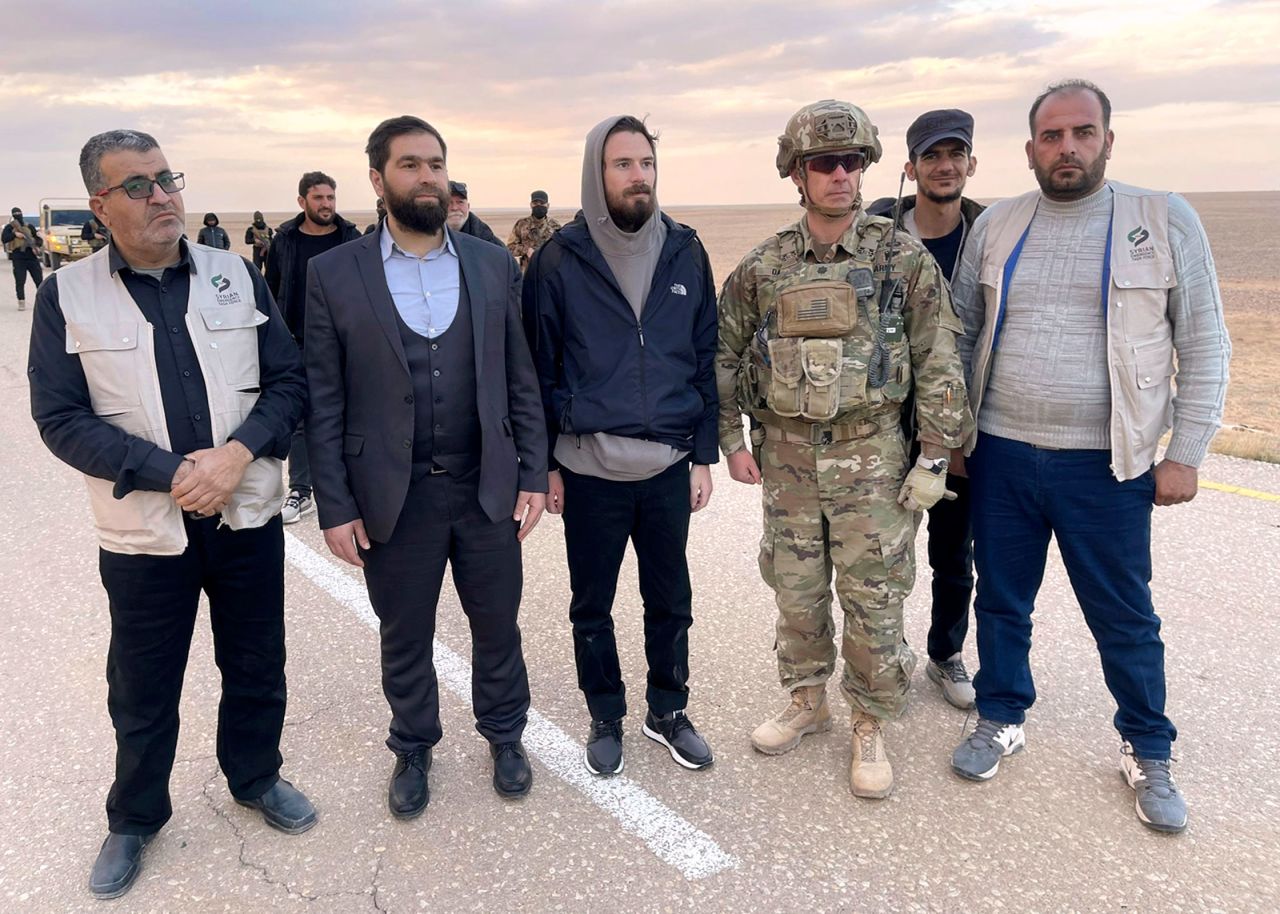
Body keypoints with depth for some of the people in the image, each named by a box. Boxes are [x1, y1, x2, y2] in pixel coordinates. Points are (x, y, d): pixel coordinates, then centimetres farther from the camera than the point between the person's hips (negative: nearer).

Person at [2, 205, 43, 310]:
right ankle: (21, 303, 2)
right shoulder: (9, 227, 6)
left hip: (32, 256, 3)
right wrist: (15, 234, -18)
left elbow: (39, 239, 15)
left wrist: (37, 245, -6)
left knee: (39, 280, 3)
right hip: (18, 258, -3)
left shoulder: (29, 226, 15)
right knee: (20, 282, -3)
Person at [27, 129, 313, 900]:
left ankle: (256, 778, 42)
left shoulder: (237, 274, 1)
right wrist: (170, 474, -18)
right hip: (143, 529, -1)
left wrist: (238, 452, -16)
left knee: (257, 668, 17)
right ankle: (135, 817, 37)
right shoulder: (67, 296, -4)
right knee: (143, 691, 13)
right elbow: (61, 417, -8)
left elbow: (289, 380, 0)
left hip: (248, 517, 2)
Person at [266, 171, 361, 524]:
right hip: (297, 347, 1)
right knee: (299, 419, 6)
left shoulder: (352, 240, 0)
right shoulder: (283, 241, 3)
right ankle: (300, 492, 14)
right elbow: (271, 293, 6)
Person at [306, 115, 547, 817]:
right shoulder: (334, 274, -3)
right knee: (404, 637, 15)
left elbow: (521, 382, 4)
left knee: (497, 626, 16)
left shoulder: (494, 265, 2)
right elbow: (324, 401, -3)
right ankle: (412, 748, 39)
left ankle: (504, 734, 40)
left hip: (487, 489, 2)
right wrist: (334, 507, -6)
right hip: (394, 497, -1)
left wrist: (533, 476, 0)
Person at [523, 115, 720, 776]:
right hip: (588, 470, -2)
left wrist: (703, 455, 2)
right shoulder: (560, 259, -6)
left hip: (669, 467, 2)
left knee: (670, 601, 14)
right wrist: (545, 462, -3)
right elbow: (539, 368, -1)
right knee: (592, 605, 13)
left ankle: (668, 711, 35)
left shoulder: (684, 251, 1)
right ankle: (606, 718, 33)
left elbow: (705, 358, 5)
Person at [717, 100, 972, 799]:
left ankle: (870, 726, 22)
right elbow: (725, 355, 10)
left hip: (871, 456, -2)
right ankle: (807, 703, 34)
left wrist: (935, 455, -8)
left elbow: (939, 361, -4)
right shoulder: (763, 268, 2)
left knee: (873, 599, 4)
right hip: (786, 457, 3)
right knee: (796, 592, 13)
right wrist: (731, 439, 4)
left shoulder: (904, 258, -4)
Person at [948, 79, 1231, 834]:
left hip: (1107, 464, -2)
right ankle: (1003, 720, 35)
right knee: (1002, 601, 14)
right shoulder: (996, 227, 4)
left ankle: (1148, 754, 29)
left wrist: (1186, 453, -5)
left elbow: (1205, 346, -1)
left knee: (1126, 617, 9)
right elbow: (961, 333, 11)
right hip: (1002, 456, 3)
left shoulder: (1166, 220, -3)